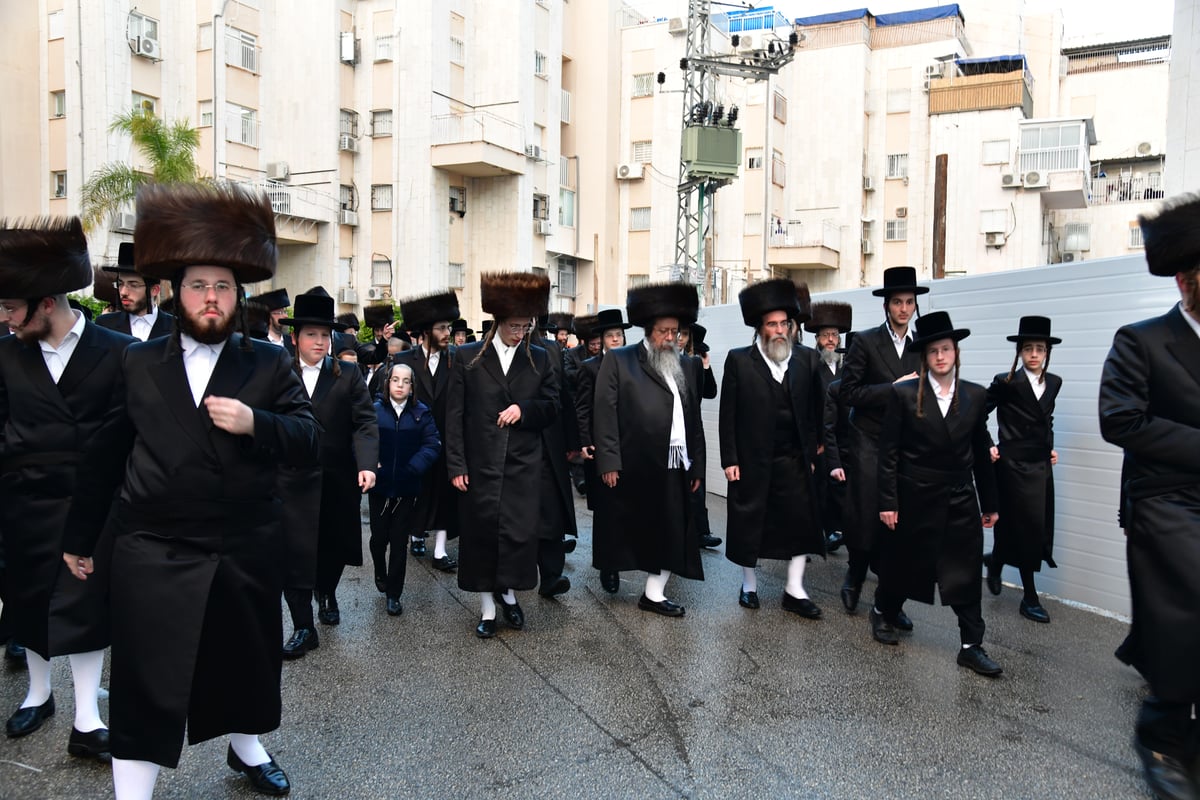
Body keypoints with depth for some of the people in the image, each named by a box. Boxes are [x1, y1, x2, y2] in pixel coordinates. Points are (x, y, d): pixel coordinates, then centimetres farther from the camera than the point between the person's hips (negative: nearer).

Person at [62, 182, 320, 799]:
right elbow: (104, 455, 8)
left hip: (245, 551, 1)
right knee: (145, 685, 2)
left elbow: (308, 445, -6)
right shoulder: (138, 364, 4)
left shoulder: (270, 365, 1)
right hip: (153, 554, -1)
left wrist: (256, 424, -24)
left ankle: (246, 748, 45)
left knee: (246, 664, 19)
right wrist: (80, 535, 12)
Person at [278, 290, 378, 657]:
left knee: (334, 547, 16)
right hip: (293, 481, -1)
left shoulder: (348, 377, 1)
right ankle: (303, 627, 11)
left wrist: (367, 465, -21)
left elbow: (365, 424, -7)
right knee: (294, 553, -2)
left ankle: (326, 592, 45)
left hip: (338, 481, 1)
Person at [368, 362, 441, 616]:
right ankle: (380, 574, 39)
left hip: (407, 488, 0)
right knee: (379, 537, 8)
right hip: (379, 485, 0)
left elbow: (432, 444, -9)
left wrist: (413, 468, -21)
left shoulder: (421, 413, -2)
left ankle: (394, 594, 19)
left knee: (399, 541, 6)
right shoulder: (375, 410, -2)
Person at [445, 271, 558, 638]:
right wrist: (456, 465, -6)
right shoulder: (469, 357, 1)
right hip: (480, 465, -1)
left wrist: (524, 409, -11)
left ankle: (509, 592, 27)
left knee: (520, 531, 0)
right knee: (482, 533, 6)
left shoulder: (539, 359, 7)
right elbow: (454, 415, -1)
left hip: (524, 465, 1)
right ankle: (488, 607, 21)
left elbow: (551, 407, 10)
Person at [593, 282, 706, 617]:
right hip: (632, 466, -4)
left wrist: (697, 466, 11)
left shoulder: (687, 366, 15)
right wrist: (608, 462, -12)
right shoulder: (618, 361, 1)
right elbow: (605, 413, -6)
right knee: (625, 532, 8)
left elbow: (695, 420, 14)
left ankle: (654, 593, 14)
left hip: (675, 468, 5)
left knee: (672, 534, 5)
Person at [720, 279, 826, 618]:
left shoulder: (808, 361, 3)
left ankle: (795, 591, 18)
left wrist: (814, 453, 2)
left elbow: (815, 412, 6)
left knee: (801, 522, 4)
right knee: (749, 524, 9)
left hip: (794, 462, 2)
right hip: (752, 461, -2)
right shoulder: (739, 361, -4)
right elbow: (728, 415, -4)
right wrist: (729, 460, -8)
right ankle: (749, 585, 28)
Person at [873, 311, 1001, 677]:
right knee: (903, 563, 13)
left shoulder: (975, 396, 3)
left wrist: (989, 503, 10)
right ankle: (882, 613, 38)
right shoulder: (904, 394, -7)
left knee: (967, 574, 4)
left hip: (960, 498, 3)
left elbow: (981, 452, 8)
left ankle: (972, 647, 15)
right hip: (915, 497, -2)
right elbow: (889, 451, -7)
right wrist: (887, 502, -10)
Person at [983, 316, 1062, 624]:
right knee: (1027, 527, -2)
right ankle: (1030, 598, 12)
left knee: (1040, 528, 7)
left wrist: (1049, 447, 11)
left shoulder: (1053, 382, 8)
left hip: (1041, 465, 6)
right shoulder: (1006, 382, -10)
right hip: (1014, 464, -6)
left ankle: (995, 560, 34)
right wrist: (986, 447, -11)